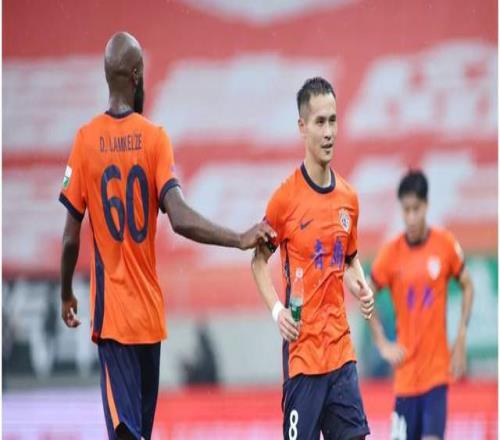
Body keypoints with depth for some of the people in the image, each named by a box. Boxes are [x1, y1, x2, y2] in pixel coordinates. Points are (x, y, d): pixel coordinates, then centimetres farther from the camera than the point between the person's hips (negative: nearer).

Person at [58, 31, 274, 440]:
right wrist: (240, 239, -15)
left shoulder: (86, 141, -4)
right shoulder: (155, 138, -7)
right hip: (149, 311, 1)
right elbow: (181, 218, -19)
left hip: (110, 312, -1)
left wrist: (66, 295, 12)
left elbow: (71, 238, -2)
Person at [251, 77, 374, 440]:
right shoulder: (286, 198, -8)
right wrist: (277, 309, -12)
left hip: (342, 349, 5)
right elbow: (259, 260, 2)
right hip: (302, 350, -5)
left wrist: (362, 287, 3)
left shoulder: (349, 198, 8)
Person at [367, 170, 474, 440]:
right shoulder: (390, 254, -4)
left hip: (437, 368, -1)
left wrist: (461, 340, 1)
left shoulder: (446, 245, -4)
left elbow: (467, 286, 10)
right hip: (406, 371, 1)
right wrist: (382, 344, -1)